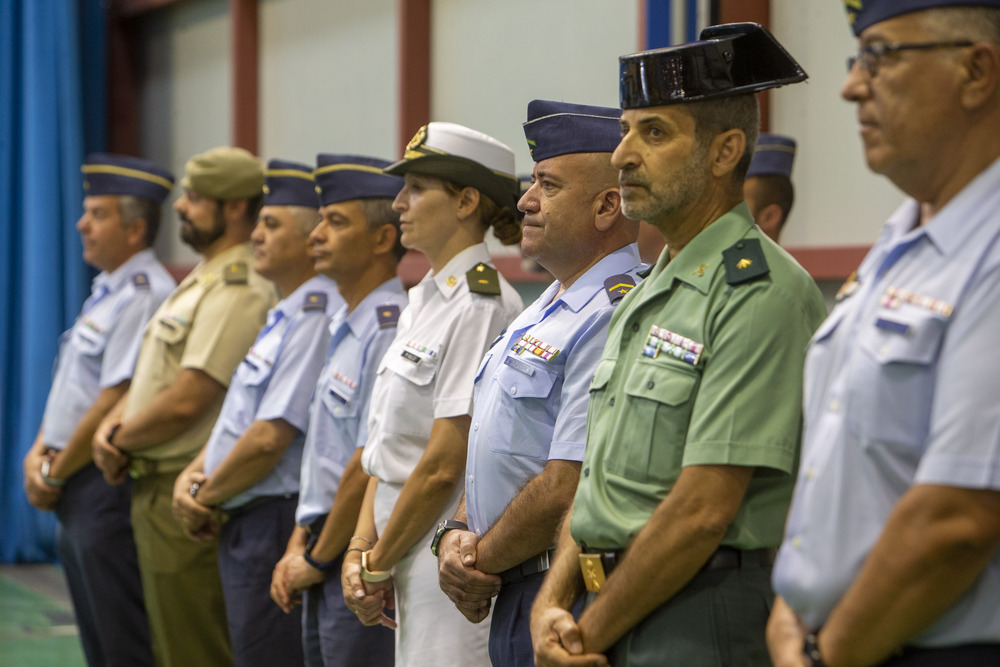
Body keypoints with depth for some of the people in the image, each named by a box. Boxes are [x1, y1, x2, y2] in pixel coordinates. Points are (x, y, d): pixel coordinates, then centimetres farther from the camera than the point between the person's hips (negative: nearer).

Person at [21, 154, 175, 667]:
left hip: (107, 485, -10)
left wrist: (57, 472, -11)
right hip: (73, 490, 10)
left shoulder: (144, 296, -15)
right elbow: (68, 387, 20)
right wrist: (38, 453, 5)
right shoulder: (104, 293, 16)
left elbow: (115, 401, -20)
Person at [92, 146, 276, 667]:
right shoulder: (200, 281, 16)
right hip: (156, 487, 10)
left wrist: (119, 438, -7)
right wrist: (112, 425, -1)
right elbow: (150, 376, 19)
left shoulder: (239, 292, -17)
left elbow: (187, 400, -22)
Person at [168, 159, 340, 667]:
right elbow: (236, 417, 21)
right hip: (245, 525, 10)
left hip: (275, 524, -10)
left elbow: (270, 437, -21)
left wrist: (205, 499, -8)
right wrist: (191, 476, 3)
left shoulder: (317, 316, -17)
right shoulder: (282, 317, 17)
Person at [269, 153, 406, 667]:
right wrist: (298, 546, 11)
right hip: (326, 570, 9)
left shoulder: (390, 331, -17)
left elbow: (370, 466, -20)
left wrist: (317, 558, -11)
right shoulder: (344, 329, 15)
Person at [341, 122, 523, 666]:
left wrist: (378, 565, -9)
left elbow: (443, 465, -17)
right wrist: (361, 550, 4)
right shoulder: (425, 298, 13)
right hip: (409, 557, 9)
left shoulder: (481, 304, -15)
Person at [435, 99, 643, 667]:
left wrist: (481, 560, -9)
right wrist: (458, 533, 1)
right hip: (511, 602, 9)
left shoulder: (617, 316, -18)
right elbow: (494, 454, 19)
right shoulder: (544, 312, 16)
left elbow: (569, 486, -23)